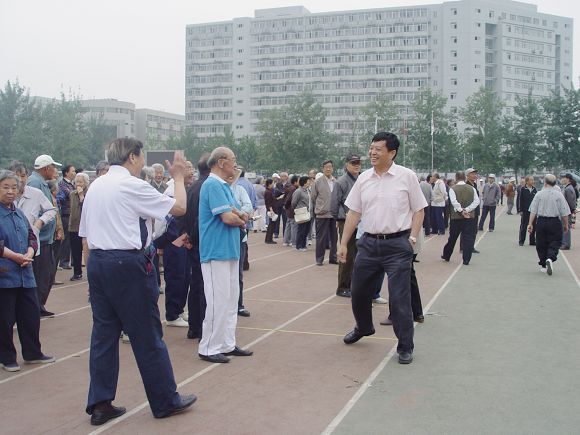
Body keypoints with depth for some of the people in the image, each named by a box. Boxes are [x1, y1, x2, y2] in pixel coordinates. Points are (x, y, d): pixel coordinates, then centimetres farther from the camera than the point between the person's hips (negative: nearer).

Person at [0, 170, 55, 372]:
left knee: (31, 314, 12)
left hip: (25, 274, 7)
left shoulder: (19, 213, 14)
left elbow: (32, 238, 13)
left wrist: (29, 255, -5)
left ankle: (32, 353, 25)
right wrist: (16, 257, -20)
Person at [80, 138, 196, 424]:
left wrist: (98, 262, 20)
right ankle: (166, 401, 14)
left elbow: (85, 233, 15)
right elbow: (179, 207, -5)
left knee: (104, 334, 12)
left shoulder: (94, 187, 12)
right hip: (128, 264, -7)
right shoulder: (133, 186, -10)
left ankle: (100, 405, 18)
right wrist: (178, 177, 9)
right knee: (147, 336, 2)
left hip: (97, 261, 8)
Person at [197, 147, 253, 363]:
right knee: (218, 301, -5)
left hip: (230, 251, 10)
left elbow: (235, 215, 15)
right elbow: (228, 218, -21)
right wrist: (241, 221, 0)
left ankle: (227, 344, 22)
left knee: (230, 299, 14)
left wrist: (238, 215, -9)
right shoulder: (213, 185, -14)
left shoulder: (224, 186, 16)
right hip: (216, 252, -10)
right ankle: (209, 348, 5)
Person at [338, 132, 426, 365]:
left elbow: (418, 210, 0)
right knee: (358, 291, 15)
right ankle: (363, 327, 43)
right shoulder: (363, 178, 5)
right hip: (369, 243, 5)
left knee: (399, 298, -3)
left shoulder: (407, 176, -5)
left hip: (397, 244, -4)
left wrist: (412, 238, -9)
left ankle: (405, 347, 13)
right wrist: (344, 243, 7)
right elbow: (354, 213, 9)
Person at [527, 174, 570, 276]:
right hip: (555, 222, -1)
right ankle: (550, 258, -21)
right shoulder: (559, 195, -5)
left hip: (541, 221, 1)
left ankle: (543, 265, 18)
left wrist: (530, 224, 2)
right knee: (555, 242, 5)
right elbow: (564, 213, -3)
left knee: (541, 244, 12)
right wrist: (566, 225, 7)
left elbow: (533, 211, -3)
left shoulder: (539, 194, -2)